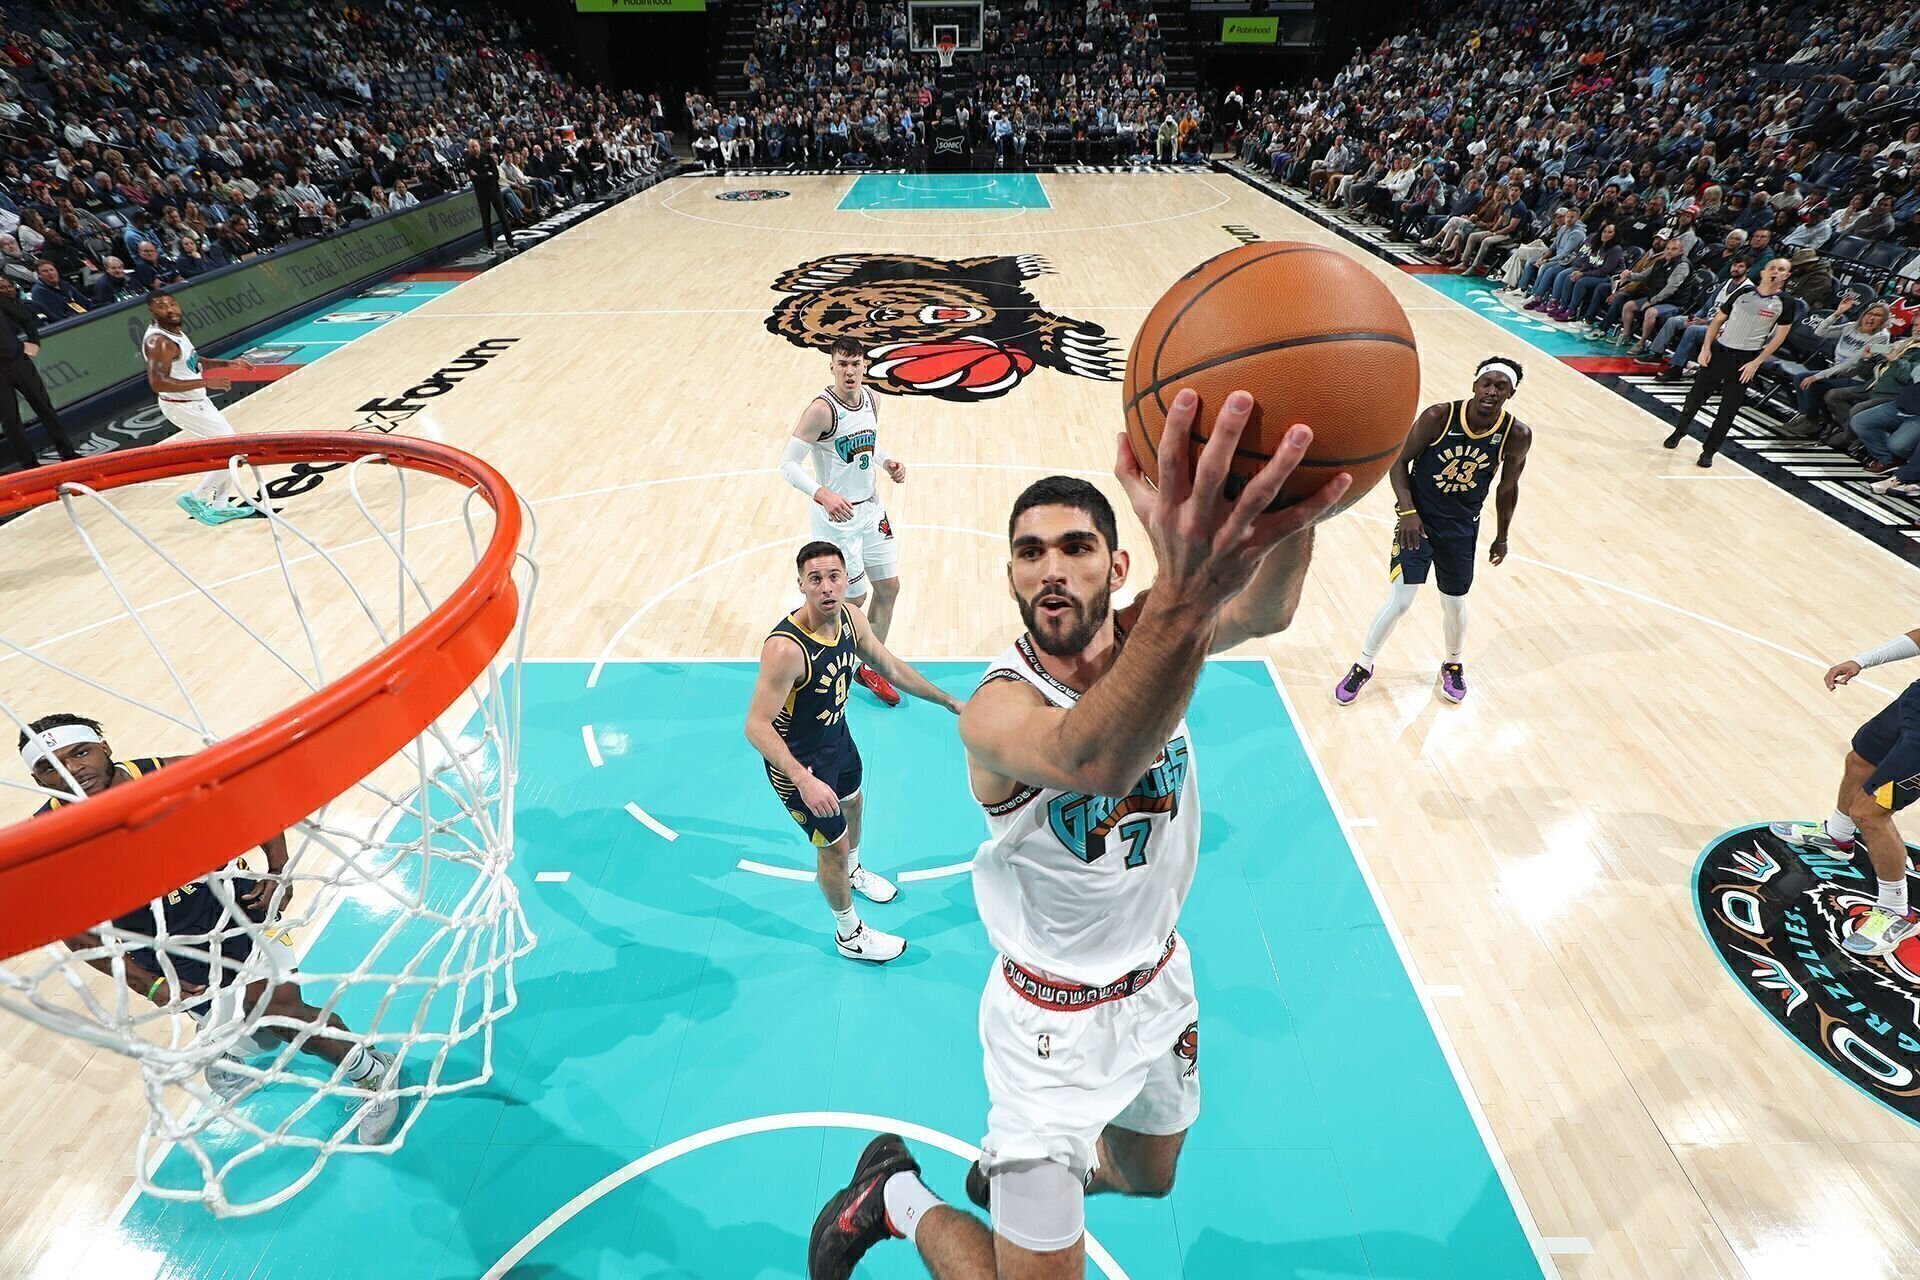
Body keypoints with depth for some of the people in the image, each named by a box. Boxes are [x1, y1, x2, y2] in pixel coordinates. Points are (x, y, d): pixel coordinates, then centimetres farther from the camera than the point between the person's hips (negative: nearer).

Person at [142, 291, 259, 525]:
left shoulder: (175, 331, 5)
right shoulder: (158, 342, -24)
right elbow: (158, 383, -34)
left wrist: (227, 364, 10)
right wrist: (206, 382, -38)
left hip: (197, 401, 10)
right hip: (183, 407, -10)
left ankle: (219, 506, 25)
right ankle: (195, 498, 1)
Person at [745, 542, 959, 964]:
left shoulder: (850, 617, -14)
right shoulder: (785, 648, -38)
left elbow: (892, 667, 1)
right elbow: (757, 726, -34)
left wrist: (948, 702, 6)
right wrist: (803, 780, -42)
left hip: (837, 736, 8)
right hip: (798, 759, -8)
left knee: (853, 803, 32)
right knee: (834, 845, 9)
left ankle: (852, 871, 67)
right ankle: (849, 935, 38)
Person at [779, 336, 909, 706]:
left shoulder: (870, 399, 1)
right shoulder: (821, 409, -22)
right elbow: (788, 464, -23)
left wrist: (887, 463, -1)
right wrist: (822, 494, -38)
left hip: (871, 509, 7)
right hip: (837, 515, -7)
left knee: (889, 587, 11)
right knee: (855, 597, 1)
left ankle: (870, 667, 29)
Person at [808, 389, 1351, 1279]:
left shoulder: (1150, 634, -14)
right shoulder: (996, 709, -31)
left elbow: (1266, 611, -35)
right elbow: (1094, 763, -54)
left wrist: (1295, 495, -56)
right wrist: (1184, 595, -73)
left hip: (1159, 981, 6)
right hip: (1056, 1017, -6)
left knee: (1148, 1175, 30)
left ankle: (1010, 1167, 58)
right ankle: (896, 1197, 30)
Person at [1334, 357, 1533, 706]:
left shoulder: (1517, 435, -11)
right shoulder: (1439, 416, -19)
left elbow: (1508, 488, 5)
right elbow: (1399, 461, -9)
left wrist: (1501, 537, 13)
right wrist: (1407, 510, -21)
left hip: (1462, 528, 2)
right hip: (1417, 519, -2)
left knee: (1454, 603, 14)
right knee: (1399, 602, -6)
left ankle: (1454, 665, 42)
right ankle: (1362, 667, 15)